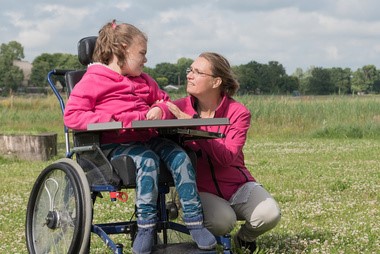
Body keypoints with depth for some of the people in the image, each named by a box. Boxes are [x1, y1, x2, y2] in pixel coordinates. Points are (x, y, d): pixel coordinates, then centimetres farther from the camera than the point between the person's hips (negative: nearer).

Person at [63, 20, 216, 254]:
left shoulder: (144, 81, 24)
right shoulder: (93, 81, 0)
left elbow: (165, 101, 35)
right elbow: (72, 115, -7)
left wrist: (160, 111, 8)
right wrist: (108, 121, -19)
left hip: (147, 138, 7)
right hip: (114, 144, -6)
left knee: (180, 156, -20)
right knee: (147, 160, -35)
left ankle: (195, 222, -20)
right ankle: (146, 227, -31)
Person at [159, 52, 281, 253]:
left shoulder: (238, 113, -8)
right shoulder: (182, 107, -4)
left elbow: (227, 157, -22)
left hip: (237, 185, 1)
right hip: (202, 189, -1)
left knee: (269, 215, -24)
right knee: (223, 221, -32)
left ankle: (244, 238, 12)